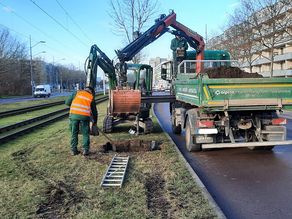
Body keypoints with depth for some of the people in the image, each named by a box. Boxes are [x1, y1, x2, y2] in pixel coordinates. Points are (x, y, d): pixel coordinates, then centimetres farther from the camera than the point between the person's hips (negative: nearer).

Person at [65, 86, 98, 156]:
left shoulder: (77, 92, 18)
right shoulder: (91, 97, 20)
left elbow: (67, 102, 12)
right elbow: (94, 111, 25)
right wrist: (95, 121, 36)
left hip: (74, 114, 1)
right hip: (85, 116, 0)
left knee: (74, 133, 13)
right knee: (85, 134, 13)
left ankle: (74, 150, 19)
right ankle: (85, 150, 14)